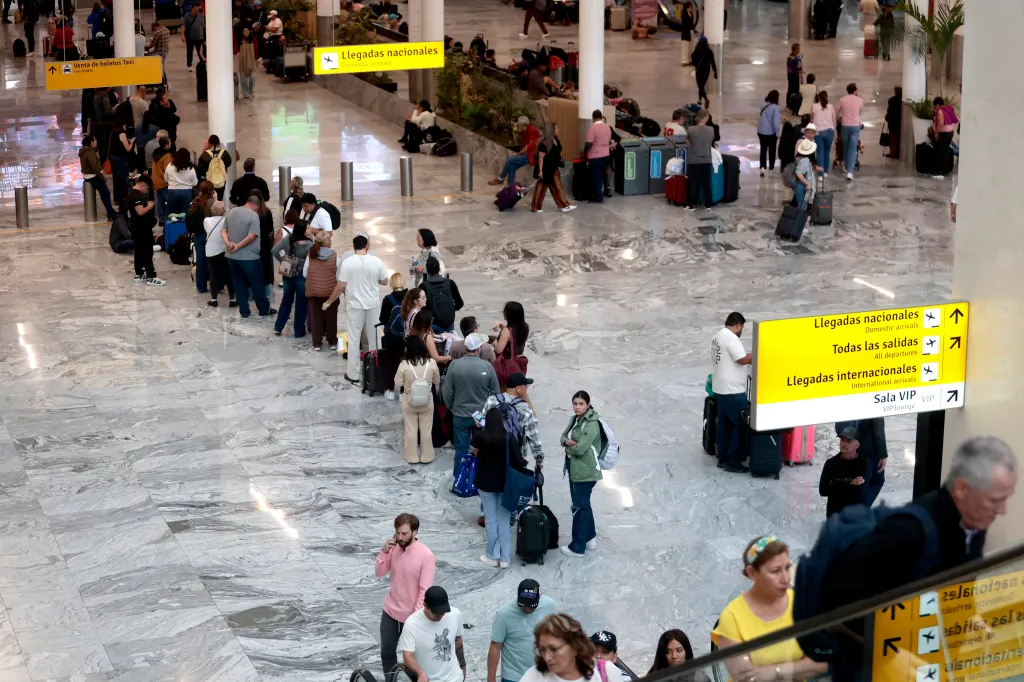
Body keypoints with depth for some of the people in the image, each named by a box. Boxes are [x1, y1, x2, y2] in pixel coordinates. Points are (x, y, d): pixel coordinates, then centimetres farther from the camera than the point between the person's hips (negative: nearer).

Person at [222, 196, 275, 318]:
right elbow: (251, 236, -22)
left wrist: (228, 243, -8)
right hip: (249, 257, -6)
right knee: (257, 284, 7)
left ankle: (244, 310, 16)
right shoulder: (253, 215, -14)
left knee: (239, 284, 13)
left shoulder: (231, 212, 8)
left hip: (232, 257, 6)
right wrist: (238, 246, -15)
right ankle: (264, 309, 17)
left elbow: (223, 231, 6)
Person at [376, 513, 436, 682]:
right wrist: (385, 552, -16)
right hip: (390, 611, 5)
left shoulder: (426, 555, -22)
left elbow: (425, 590, -20)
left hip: (410, 615, -5)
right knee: (387, 652, 18)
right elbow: (379, 573, 0)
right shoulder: (394, 548, -5)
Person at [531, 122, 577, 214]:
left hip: (553, 168, 9)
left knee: (557, 187, 12)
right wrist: (540, 170, -21)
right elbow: (541, 157, -21)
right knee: (541, 186, 3)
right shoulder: (544, 142, -22)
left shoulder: (555, 140, 5)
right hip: (546, 169, -9)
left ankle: (563, 205, 17)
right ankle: (535, 206, 15)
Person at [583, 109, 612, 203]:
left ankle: (597, 197, 6)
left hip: (595, 157, -7)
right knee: (600, 176, 18)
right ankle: (600, 194, 24)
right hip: (606, 155, 7)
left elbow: (589, 144, -20)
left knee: (595, 177, 3)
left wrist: (584, 153, -3)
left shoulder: (593, 128, -19)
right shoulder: (607, 127, 4)